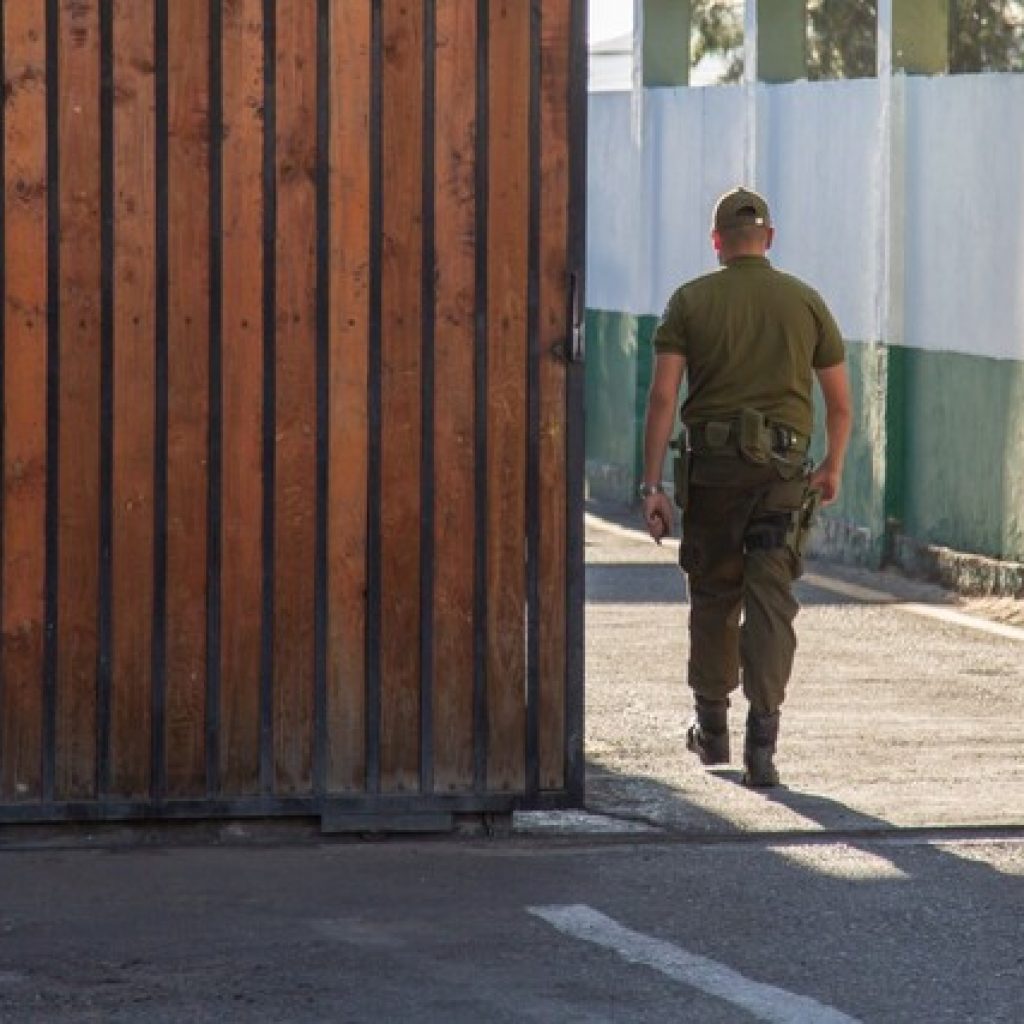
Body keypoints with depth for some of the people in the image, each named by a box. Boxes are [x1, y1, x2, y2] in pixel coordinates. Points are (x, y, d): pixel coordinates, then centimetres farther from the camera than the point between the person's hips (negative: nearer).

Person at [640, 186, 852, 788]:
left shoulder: (691, 302, 1)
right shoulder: (806, 302, 6)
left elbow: (664, 395, -7)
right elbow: (840, 403, 9)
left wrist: (653, 485, -5)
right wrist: (834, 467, 25)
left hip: (712, 465, 0)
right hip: (782, 467, 0)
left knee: (714, 595, 16)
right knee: (771, 601, -4)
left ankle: (713, 728, 28)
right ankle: (762, 743, -16)